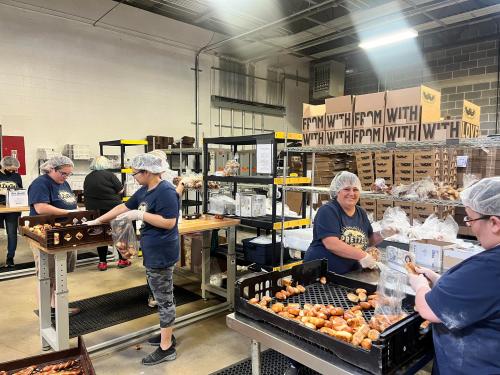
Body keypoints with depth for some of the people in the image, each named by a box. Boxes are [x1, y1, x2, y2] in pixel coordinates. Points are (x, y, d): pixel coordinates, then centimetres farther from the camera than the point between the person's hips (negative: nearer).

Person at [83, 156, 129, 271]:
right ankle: (122, 260, 15)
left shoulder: (87, 178, 4)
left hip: (95, 211, 4)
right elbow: (120, 190, -5)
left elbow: (86, 194, 15)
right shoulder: (109, 175, -10)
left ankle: (102, 262, 15)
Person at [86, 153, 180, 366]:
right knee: (162, 297, 19)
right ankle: (167, 335, 34)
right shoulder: (144, 191, 11)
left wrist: (140, 215, -21)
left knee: (164, 299, 1)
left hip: (161, 253, -9)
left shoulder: (166, 191, -19)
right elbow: (124, 207, 19)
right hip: (152, 253, 9)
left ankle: (166, 348, 13)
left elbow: (169, 223, -24)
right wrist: (98, 221, 22)